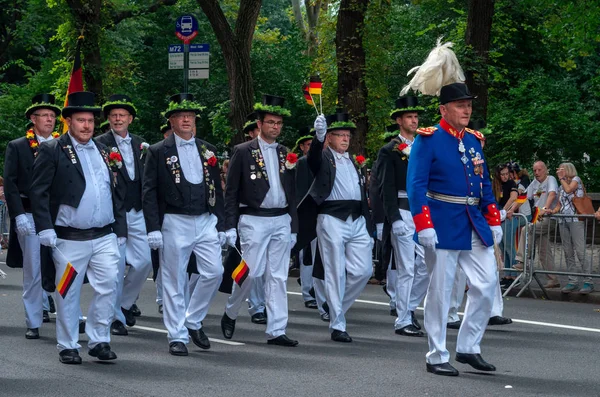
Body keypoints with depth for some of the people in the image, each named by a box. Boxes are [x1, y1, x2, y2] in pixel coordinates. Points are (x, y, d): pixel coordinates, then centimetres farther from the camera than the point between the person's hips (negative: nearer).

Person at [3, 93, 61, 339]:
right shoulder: (17, 147, 5)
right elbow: (10, 184, -1)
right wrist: (18, 215, -10)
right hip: (30, 216, -2)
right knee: (33, 271, 0)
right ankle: (33, 323, 8)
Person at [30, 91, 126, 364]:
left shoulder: (103, 152, 15)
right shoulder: (52, 151, -3)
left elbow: (115, 194, 19)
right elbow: (39, 193, -7)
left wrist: (120, 229, 14)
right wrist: (45, 228, -15)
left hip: (105, 237, 4)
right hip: (70, 239, -4)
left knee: (109, 286, -3)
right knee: (68, 293, 2)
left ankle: (99, 341, 10)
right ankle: (68, 346, 13)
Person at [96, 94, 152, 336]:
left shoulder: (140, 144, 12)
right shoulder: (100, 144, -5)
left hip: (136, 213, 5)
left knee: (144, 261, 1)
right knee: (115, 267, -2)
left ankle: (125, 303, 23)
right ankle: (116, 317, 9)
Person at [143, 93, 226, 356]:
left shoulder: (207, 150, 11)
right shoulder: (158, 152, -1)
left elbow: (217, 190, 14)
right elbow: (149, 193, -4)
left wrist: (220, 225, 8)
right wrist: (153, 229, -11)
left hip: (206, 221, 4)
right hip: (174, 223, -4)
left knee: (214, 272, -5)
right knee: (174, 282, 0)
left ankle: (193, 321, 15)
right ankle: (177, 336, 7)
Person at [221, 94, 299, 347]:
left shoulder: (286, 155, 13)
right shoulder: (243, 152, -2)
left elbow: (291, 193, 16)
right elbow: (231, 192, -3)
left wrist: (293, 227, 11)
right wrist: (230, 226, -9)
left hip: (281, 221, 5)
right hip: (254, 221, -5)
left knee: (278, 278, 2)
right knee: (251, 272, -9)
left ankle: (276, 331, 3)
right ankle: (230, 314, 16)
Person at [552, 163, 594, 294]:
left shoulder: (576, 179, 4)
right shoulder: (560, 187, 22)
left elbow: (569, 189, -15)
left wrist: (562, 178, -1)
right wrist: (552, 211, 0)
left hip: (576, 219, -7)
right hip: (563, 220, 7)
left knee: (581, 251, -13)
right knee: (568, 253, 4)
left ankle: (588, 282, -11)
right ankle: (573, 282, 7)